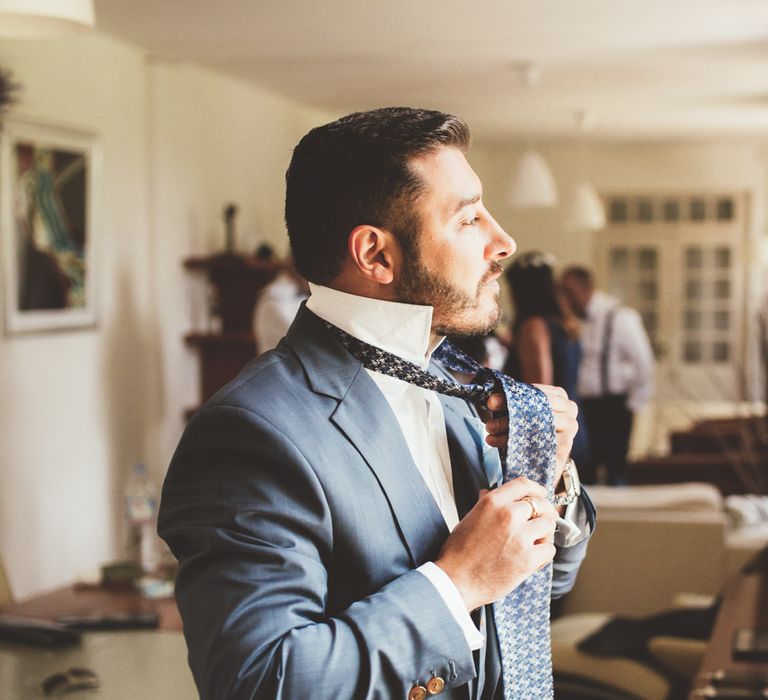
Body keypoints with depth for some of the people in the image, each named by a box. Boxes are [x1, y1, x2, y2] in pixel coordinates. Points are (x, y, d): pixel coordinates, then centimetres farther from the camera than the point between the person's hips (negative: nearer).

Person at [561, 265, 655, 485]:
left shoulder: (619, 317, -10)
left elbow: (643, 363, -7)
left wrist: (633, 405, -5)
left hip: (612, 407, -5)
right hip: (582, 406, 5)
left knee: (615, 472, -1)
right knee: (583, 473, 7)